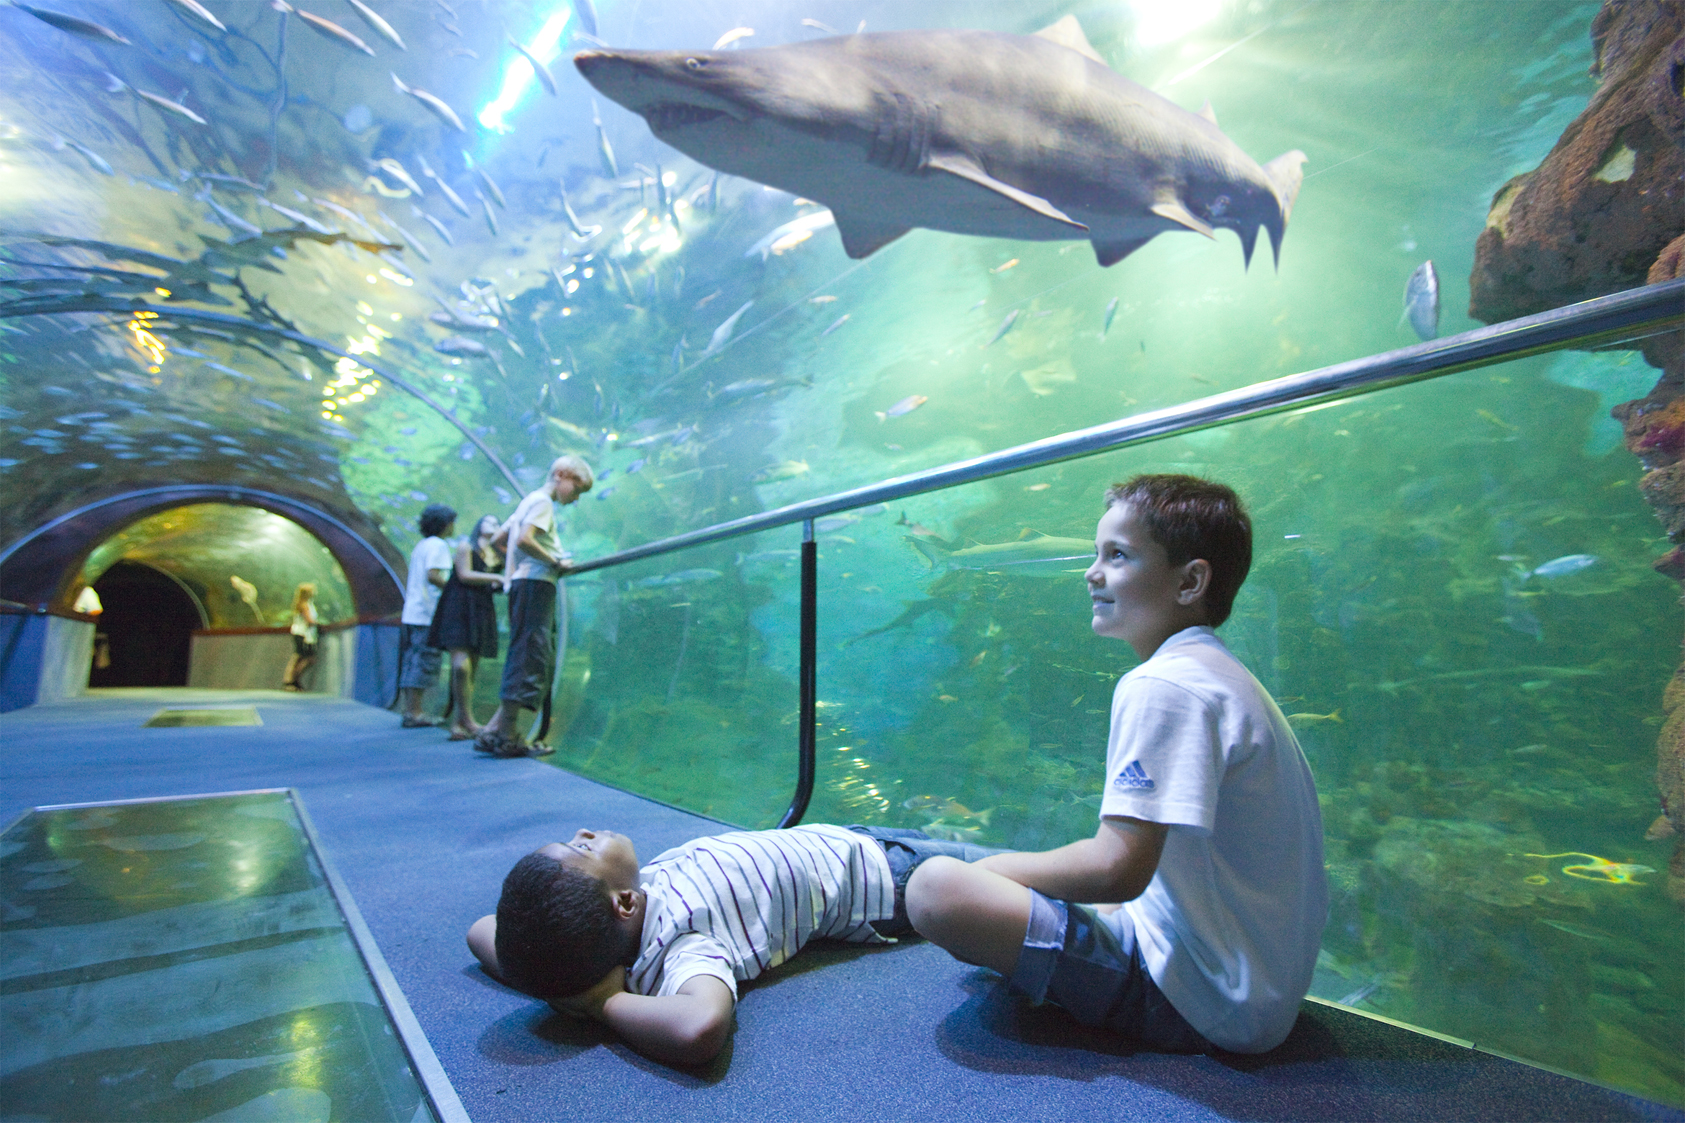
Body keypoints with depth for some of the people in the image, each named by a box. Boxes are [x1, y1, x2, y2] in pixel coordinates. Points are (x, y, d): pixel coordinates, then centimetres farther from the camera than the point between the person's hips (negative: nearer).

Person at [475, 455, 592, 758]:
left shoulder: (530, 501, 25)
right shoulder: (542, 501, -5)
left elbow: (497, 539, 29)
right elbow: (524, 539, -21)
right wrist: (555, 561, -12)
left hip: (522, 583, 10)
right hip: (535, 583, -10)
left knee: (535, 660, 8)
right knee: (530, 657, -12)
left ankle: (494, 731, 7)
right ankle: (505, 736, -12)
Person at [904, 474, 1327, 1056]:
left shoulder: (1162, 686, -22)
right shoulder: (1222, 674, 10)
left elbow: (1117, 869, -28)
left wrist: (989, 870, -12)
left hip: (1200, 1002, -9)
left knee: (935, 886, -23)